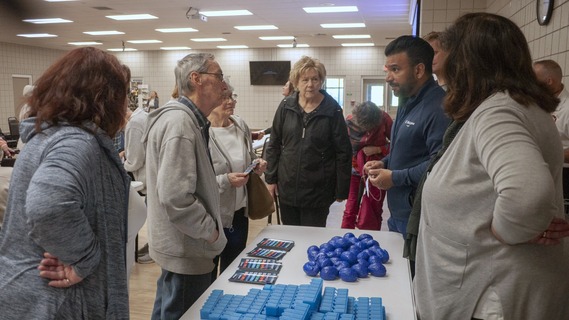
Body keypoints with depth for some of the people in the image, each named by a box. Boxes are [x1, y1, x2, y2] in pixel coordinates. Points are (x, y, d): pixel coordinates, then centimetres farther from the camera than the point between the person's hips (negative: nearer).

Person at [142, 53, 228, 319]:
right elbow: (175, 197, -30)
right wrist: (211, 232, -18)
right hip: (186, 249, -10)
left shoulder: (187, 119, 10)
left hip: (177, 245, 10)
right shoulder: (180, 122, -24)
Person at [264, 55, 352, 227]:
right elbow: (274, 145, 5)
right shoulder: (286, 106, -1)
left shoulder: (332, 110, -9)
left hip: (318, 190, -3)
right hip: (287, 187, 3)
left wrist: (341, 189, -6)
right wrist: (271, 178, 2)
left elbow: (343, 152, -6)